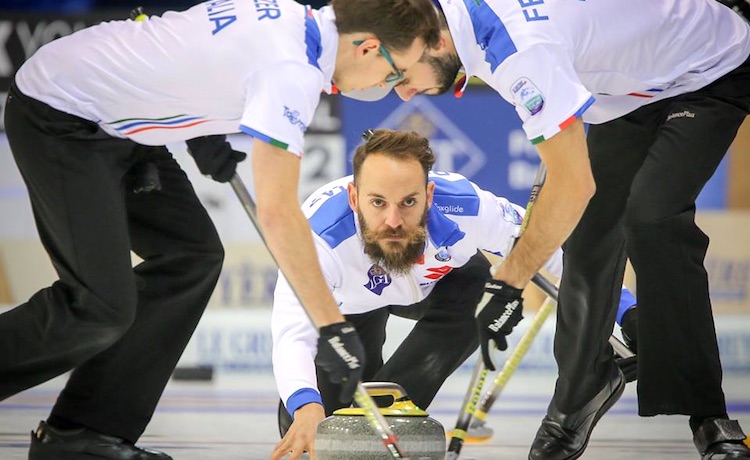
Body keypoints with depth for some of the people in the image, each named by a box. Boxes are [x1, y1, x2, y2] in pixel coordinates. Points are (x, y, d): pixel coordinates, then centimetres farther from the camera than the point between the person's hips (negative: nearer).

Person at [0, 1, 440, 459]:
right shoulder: (291, 70, -25)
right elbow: (278, 212, -26)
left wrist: (205, 134, 11)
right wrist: (333, 325, -22)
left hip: (110, 120, 10)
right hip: (57, 119, -10)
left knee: (192, 253, 5)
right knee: (102, 307, -15)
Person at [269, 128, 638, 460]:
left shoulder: (467, 209, -38)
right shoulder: (321, 234, -45)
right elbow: (292, 335, -53)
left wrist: (626, 309, -20)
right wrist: (305, 407, -74)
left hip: (436, 282, 2)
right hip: (348, 301, -2)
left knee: (484, 289, -31)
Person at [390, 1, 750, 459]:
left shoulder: (518, 46, -36)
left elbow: (574, 185, -32)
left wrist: (509, 282, -24)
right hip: (634, 83, 9)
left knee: (652, 218, -26)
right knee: (590, 232, 7)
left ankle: (709, 419, -19)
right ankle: (582, 389, 27)